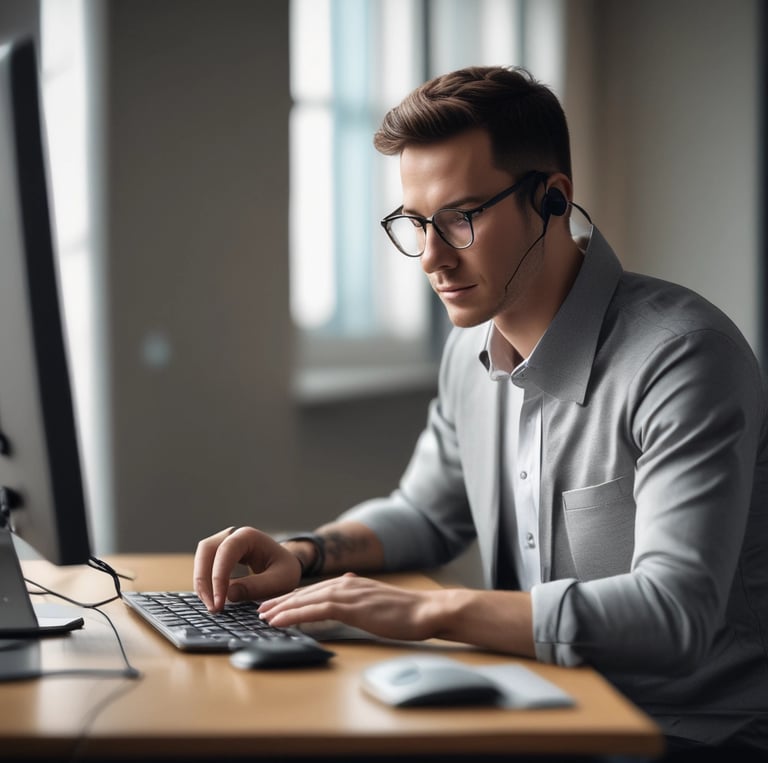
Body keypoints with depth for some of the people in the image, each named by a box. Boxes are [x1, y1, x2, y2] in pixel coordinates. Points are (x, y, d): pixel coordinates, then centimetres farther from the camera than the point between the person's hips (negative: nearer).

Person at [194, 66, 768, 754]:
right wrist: (304, 556, 2)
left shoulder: (681, 358, -21)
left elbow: (675, 614, -30)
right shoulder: (474, 348, 5)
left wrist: (429, 610, -30)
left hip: (695, 734, -6)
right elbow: (427, 515, 22)